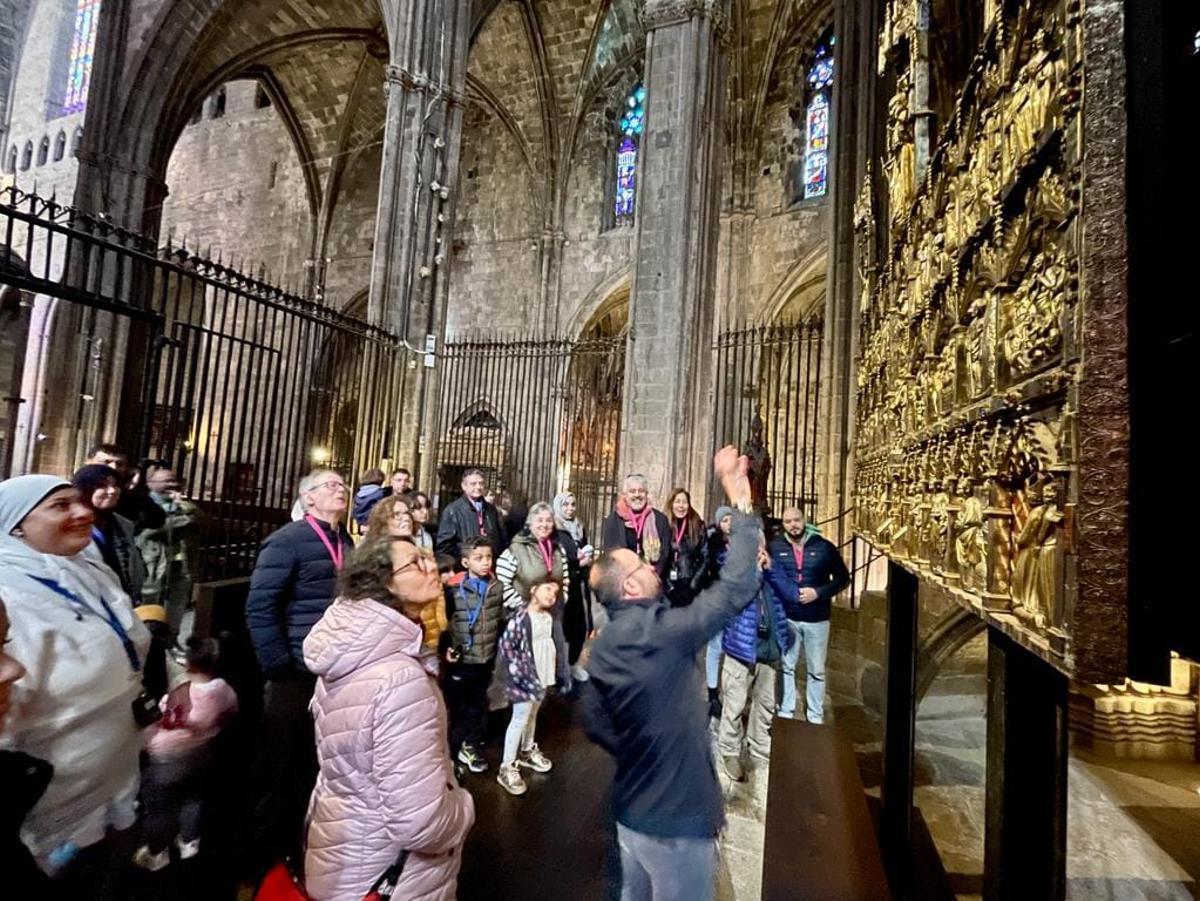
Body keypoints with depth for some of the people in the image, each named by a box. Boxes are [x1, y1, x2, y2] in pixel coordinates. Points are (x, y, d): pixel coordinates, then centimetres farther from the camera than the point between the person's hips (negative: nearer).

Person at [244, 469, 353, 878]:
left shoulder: (347, 544, 8)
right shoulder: (288, 540, -12)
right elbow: (259, 606, -17)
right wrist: (278, 666, -18)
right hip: (297, 673, -7)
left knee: (316, 761, 21)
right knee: (278, 763, 11)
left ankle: (297, 838, 41)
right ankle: (262, 848, 32)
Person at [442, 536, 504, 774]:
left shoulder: (497, 588, -2)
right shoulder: (454, 590, -14)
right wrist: (445, 648, -16)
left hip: (486, 659, 4)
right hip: (460, 661, -3)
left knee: (478, 705, 18)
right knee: (455, 707, 11)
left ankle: (471, 745, 36)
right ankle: (451, 751, 29)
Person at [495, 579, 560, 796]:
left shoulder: (548, 617, 2)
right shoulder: (521, 617, -22)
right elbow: (506, 645, -21)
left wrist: (552, 670, 13)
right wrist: (522, 674, -20)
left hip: (542, 676, 7)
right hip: (525, 678, -7)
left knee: (532, 715, 23)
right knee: (520, 719, 1)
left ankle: (527, 752, 43)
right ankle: (507, 768, 15)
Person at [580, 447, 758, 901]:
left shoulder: (602, 647, -2)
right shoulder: (662, 631, -27)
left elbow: (594, 723, 6)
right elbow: (736, 588, -26)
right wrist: (741, 501, -21)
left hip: (631, 808, 7)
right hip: (678, 817, -7)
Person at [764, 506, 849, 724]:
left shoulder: (824, 547, -5)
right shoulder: (775, 547, -5)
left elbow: (843, 578, -1)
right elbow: (766, 576, -3)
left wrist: (818, 592, -13)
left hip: (817, 619, 0)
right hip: (786, 618, 0)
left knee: (816, 671, 12)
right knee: (786, 667, 13)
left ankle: (815, 716, 28)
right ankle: (785, 713, 28)